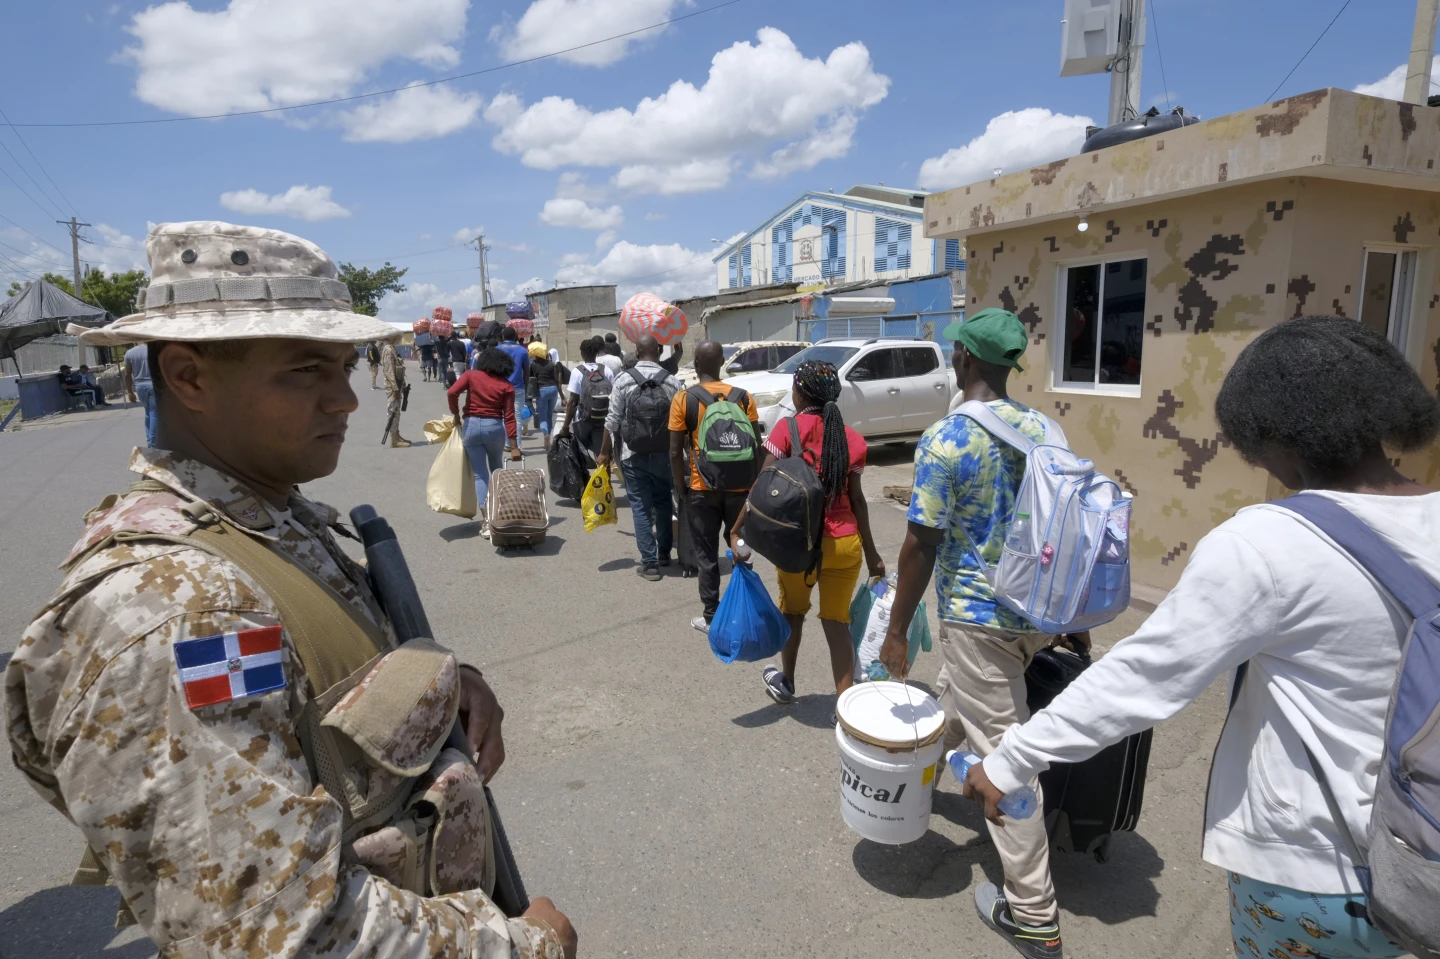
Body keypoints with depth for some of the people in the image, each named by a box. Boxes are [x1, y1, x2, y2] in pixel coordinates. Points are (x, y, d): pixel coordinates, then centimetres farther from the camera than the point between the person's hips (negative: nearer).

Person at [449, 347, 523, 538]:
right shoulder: (507, 385, 0)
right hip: (494, 427, 0)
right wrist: (514, 446, -5)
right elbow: (509, 417, -5)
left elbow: (452, 392, -13)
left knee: (480, 474, 4)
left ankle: (486, 520, -4)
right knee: (496, 470, 23)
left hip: (471, 426, 0)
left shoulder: (471, 375, 2)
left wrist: (456, 416, 2)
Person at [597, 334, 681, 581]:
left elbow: (612, 422, -5)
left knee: (641, 508, 4)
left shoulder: (624, 381, -6)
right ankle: (664, 553, 31)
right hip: (664, 455, 2)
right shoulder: (671, 382, -5)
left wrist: (605, 453, 6)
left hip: (633, 456, -1)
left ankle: (649, 563, 3)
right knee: (663, 504, 19)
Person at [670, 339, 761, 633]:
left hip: (702, 489, -2)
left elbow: (676, 452, -7)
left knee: (706, 554, 8)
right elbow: (755, 446, -1)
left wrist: (681, 488, 4)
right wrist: (755, 483, 9)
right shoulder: (743, 397, -1)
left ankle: (711, 617, 13)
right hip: (739, 487, 2)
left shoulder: (683, 399, -7)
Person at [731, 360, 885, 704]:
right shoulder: (852, 439, 4)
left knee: (793, 611, 22)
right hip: (846, 544, 2)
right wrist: (870, 551, 11)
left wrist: (737, 530, -8)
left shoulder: (789, 428, -7)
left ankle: (785, 683, 41)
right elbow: (856, 499, 3)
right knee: (837, 623, 13)